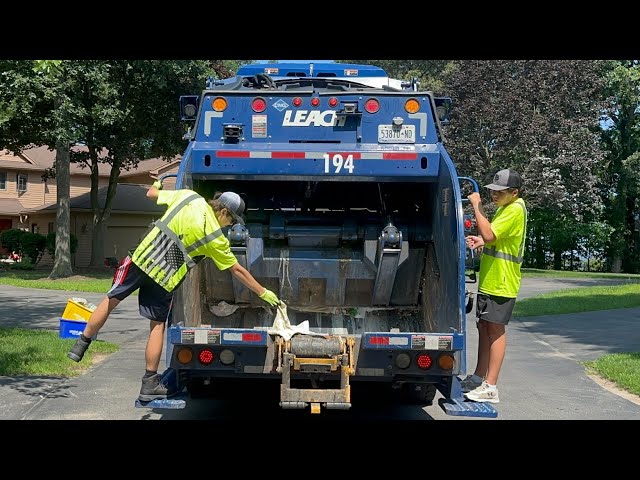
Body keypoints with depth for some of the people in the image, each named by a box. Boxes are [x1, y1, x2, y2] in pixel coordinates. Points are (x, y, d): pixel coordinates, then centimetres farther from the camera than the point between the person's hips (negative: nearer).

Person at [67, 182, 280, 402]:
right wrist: (263, 293, 12)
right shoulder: (216, 238, -4)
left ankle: (81, 345, 29)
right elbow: (238, 271, 2)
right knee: (157, 326, 8)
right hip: (163, 279, -3)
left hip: (141, 258, 3)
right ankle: (150, 384, 14)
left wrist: (156, 185, 43)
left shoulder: (188, 196, 3)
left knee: (111, 299, 18)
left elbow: (151, 194, 18)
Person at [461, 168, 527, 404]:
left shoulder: (515, 210, -17)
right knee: (484, 326, 14)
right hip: (489, 279, 10)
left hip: (502, 282, -10)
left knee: (495, 329, -6)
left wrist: (477, 205, -19)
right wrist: (481, 241, 6)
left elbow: (489, 234, -27)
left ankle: (490, 387, -1)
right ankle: (479, 378, 24)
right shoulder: (504, 208, 15)